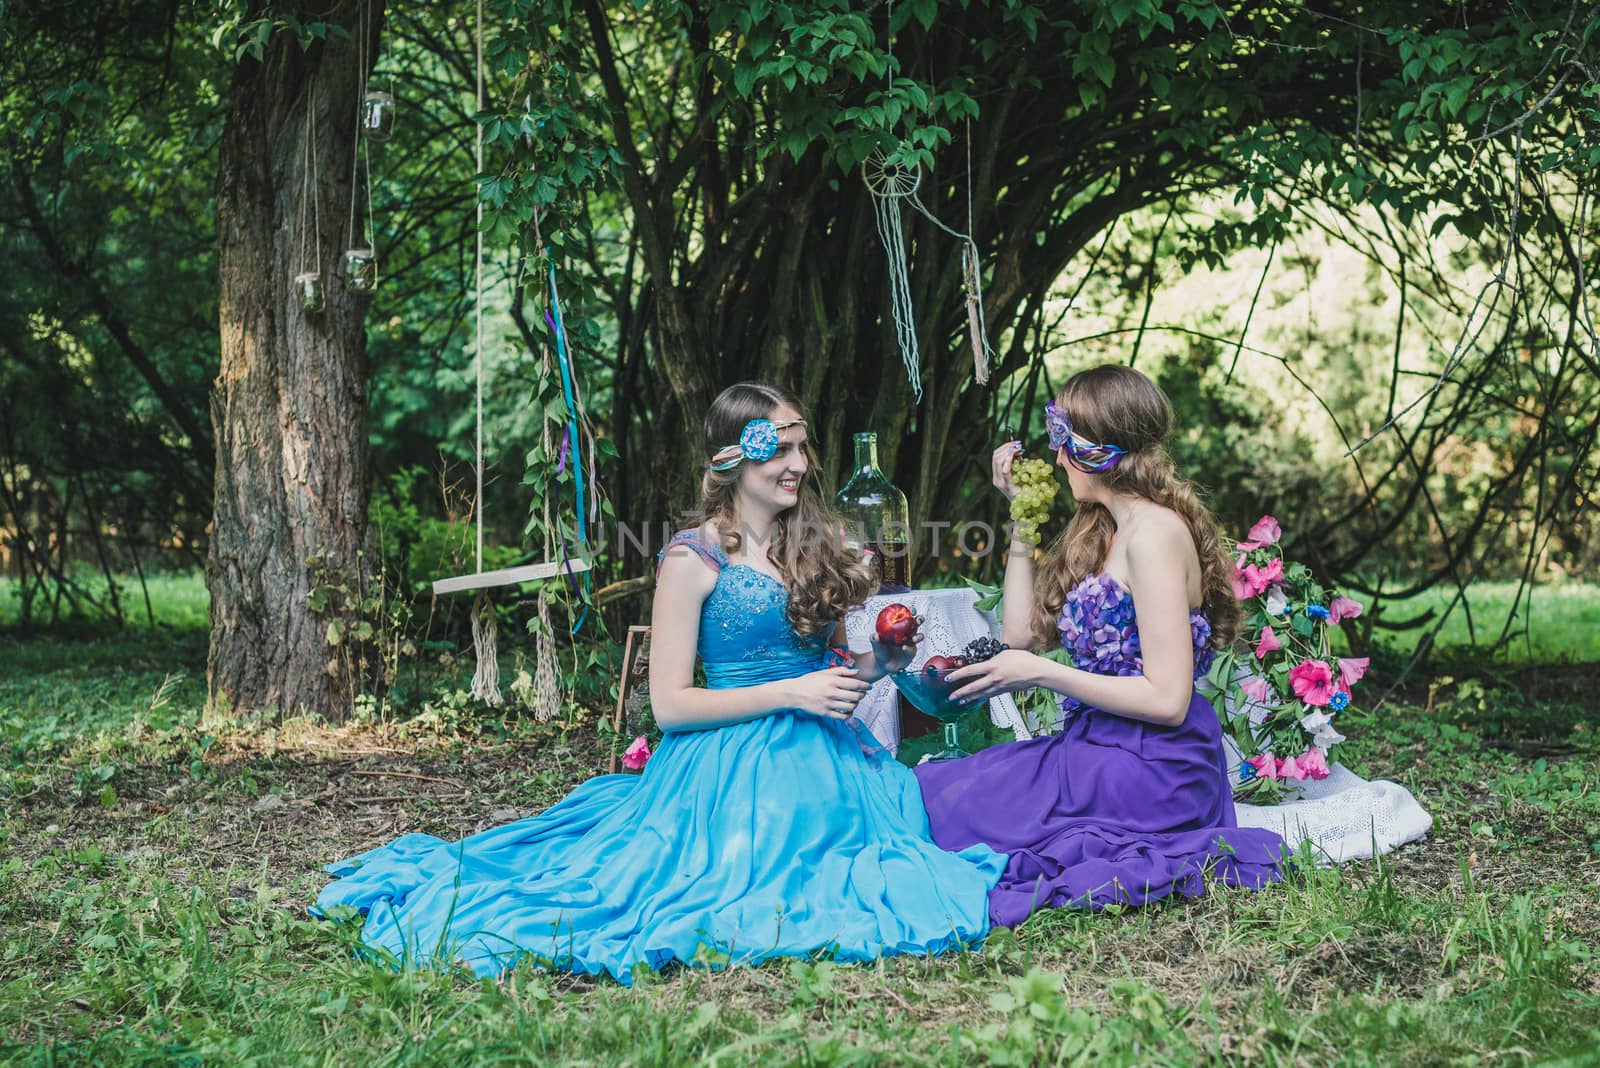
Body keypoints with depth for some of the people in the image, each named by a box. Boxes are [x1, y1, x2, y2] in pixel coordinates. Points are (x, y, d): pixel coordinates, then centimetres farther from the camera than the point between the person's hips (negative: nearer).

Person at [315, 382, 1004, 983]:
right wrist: (788, 694, -16)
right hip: (731, 763, -7)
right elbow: (669, 704, -11)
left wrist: (875, 665, 1)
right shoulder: (695, 558, -7)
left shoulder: (808, 546, 13)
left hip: (819, 761, 7)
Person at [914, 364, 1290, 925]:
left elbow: (1167, 700, -20)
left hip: (1150, 769, -10)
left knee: (934, 804, -12)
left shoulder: (1154, 532, -16)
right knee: (931, 784, 7)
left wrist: (1041, 674, -16)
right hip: (1100, 748, 10)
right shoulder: (1100, 531, 14)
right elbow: (1021, 633, 14)